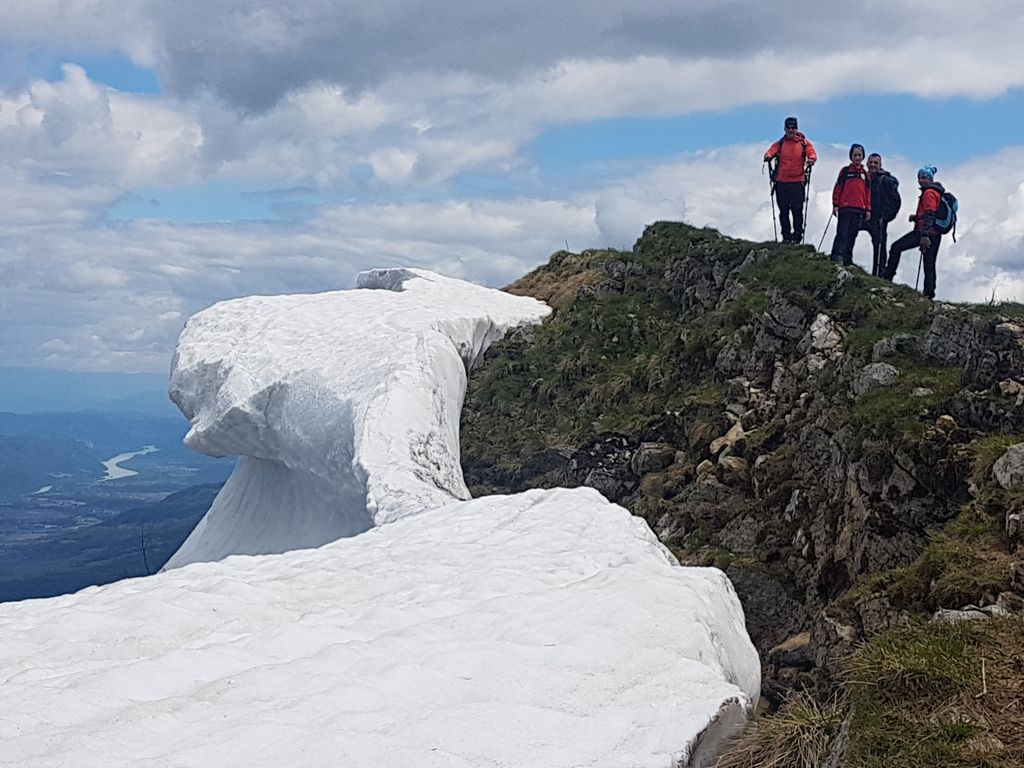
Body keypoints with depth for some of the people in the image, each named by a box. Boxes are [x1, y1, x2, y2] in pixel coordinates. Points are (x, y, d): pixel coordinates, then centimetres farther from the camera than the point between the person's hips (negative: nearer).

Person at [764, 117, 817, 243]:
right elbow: (771, 151, -2)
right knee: (783, 210, 4)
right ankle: (786, 236, 10)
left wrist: (811, 159, -27)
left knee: (797, 209, -6)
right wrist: (768, 156, -26)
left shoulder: (804, 142, 8)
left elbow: (812, 153, -4)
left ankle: (797, 235, -1)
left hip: (797, 181, -2)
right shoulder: (780, 143, 12)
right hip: (781, 181, 2)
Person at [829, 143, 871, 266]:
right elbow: (838, 188, 5)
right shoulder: (845, 170, 8)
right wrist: (835, 204, -3)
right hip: (845, 208, -3)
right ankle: (837, 256, -19)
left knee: (852, 236, 4)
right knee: (842, 233, -12)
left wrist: (868, 209, 10)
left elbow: (868, 192, 15)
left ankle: (847, 260, 6)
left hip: (859, 210, 3)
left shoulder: (865, 173, 15)